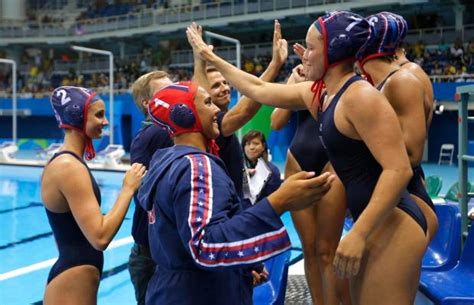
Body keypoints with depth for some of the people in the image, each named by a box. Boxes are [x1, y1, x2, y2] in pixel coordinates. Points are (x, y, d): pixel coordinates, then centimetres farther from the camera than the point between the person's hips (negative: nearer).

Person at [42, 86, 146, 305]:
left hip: (71, 279, 10)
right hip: (72, 285, -10)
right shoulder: (70, 167, -21)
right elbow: (100, 237, -25)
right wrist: (128, 188, -19)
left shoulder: (63, 162, 8)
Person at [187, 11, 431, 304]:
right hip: (375, 222, 10)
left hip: (392, 224, -9)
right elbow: (259, 90, 20)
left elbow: (399, 170, -23)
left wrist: (357, 234, -27)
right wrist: (211, 57, 26)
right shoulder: (319, 93, 10)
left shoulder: (360, 95, -17)